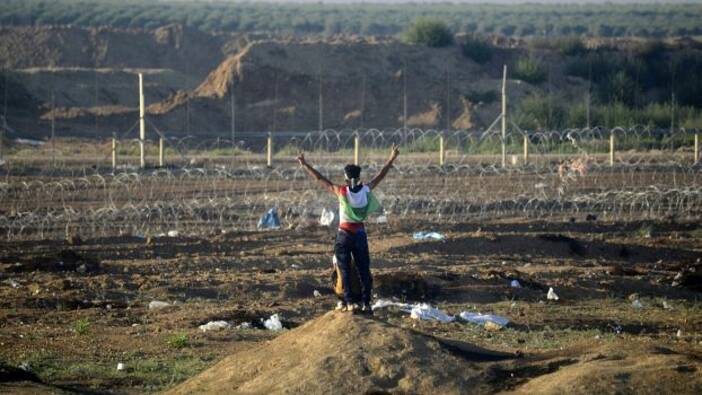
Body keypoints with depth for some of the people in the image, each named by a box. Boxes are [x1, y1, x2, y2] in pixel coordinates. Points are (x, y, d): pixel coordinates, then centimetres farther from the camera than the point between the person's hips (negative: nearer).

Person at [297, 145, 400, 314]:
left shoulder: (341, 191, -13)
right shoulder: (366, 190, -6)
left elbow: (319, 178, -9)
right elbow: (380, 176, 7)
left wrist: (304, 164, -3)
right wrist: (391, 159, 19)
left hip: (344, 235, -2)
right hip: (360, 233, 2)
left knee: (345, 270, 3)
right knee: (364, 270, 7)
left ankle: (348, 302, -2)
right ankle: (366, 303, 7)